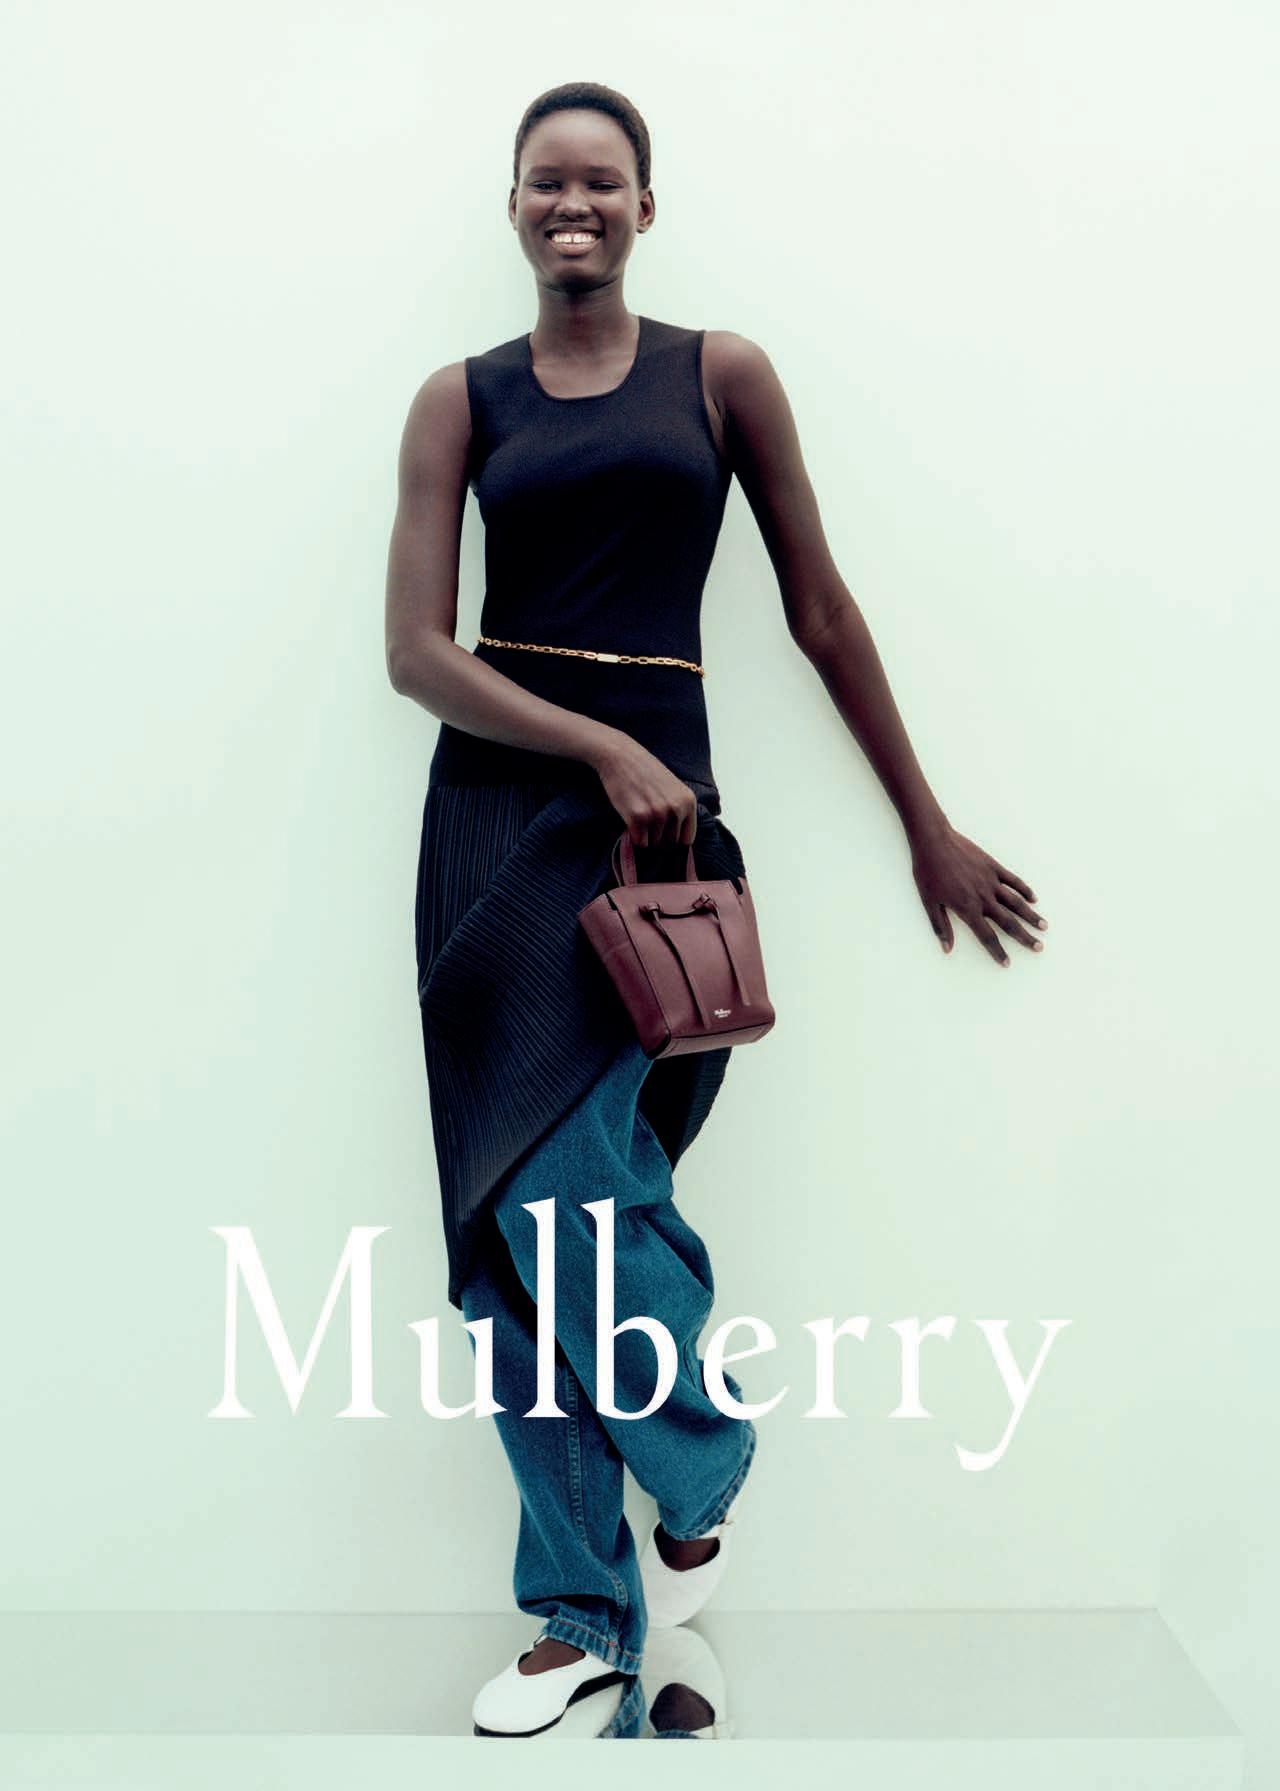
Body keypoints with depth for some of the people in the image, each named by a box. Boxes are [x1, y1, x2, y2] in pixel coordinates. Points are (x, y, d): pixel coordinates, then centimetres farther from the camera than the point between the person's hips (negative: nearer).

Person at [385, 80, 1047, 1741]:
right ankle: (584, 1616, 19)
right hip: (490, 804, 3)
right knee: (506, 1221, 2)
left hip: (653, 800, -2)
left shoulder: (722, 374, 7)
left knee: (564, 1187, -13)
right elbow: (416, 650, 0)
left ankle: (702, 1475, 20)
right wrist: (600, 749, -13)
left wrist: (929, 825, 8)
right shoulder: (461, 400, 9)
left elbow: (822, 611, 8)